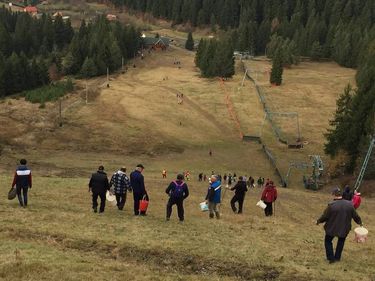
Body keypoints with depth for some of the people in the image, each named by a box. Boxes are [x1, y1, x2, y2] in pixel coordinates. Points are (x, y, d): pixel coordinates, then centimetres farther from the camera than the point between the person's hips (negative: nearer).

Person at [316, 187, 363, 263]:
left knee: (328, 241, 19)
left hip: (332, 228, -3)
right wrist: (359, 222, 22)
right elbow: (355, 216, 3)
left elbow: (324, 216, -13)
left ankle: (331, 258, 16)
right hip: (344, 228, 3)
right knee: (341, 241, 27)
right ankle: (337, 257, 33)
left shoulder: (331, 205, -22)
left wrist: (318, 221, 6)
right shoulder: (349, 204, -10)